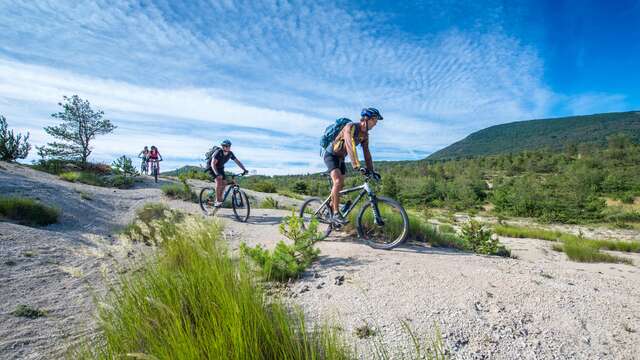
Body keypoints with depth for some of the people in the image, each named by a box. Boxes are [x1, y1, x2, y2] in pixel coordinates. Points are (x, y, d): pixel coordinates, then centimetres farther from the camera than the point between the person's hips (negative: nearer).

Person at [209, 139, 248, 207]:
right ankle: (217, 201, -22)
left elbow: (237, 161, -10)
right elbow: (213, 164, -39)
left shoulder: (230, 153, -14)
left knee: (224, 183, -6)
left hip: (220, 168, 6)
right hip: (212, 168, -6)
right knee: (219, 180, -26)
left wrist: (244, 169, -22)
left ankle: (220, 199, 12)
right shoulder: (218, 152, -31)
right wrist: (217, 174, -52)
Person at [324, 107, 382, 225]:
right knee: (337, 182, -25)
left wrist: (371, 171, -5)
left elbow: (367, 153, 2)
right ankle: (336, 214, -18)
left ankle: (331, 208, 25)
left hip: (340, 158, 9)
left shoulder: (365, 135, -1)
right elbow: (350, 147, -40)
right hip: (331, 155, -8)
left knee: (341, 185, 7)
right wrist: (357, 166, -48)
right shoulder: (351, 127, -27)